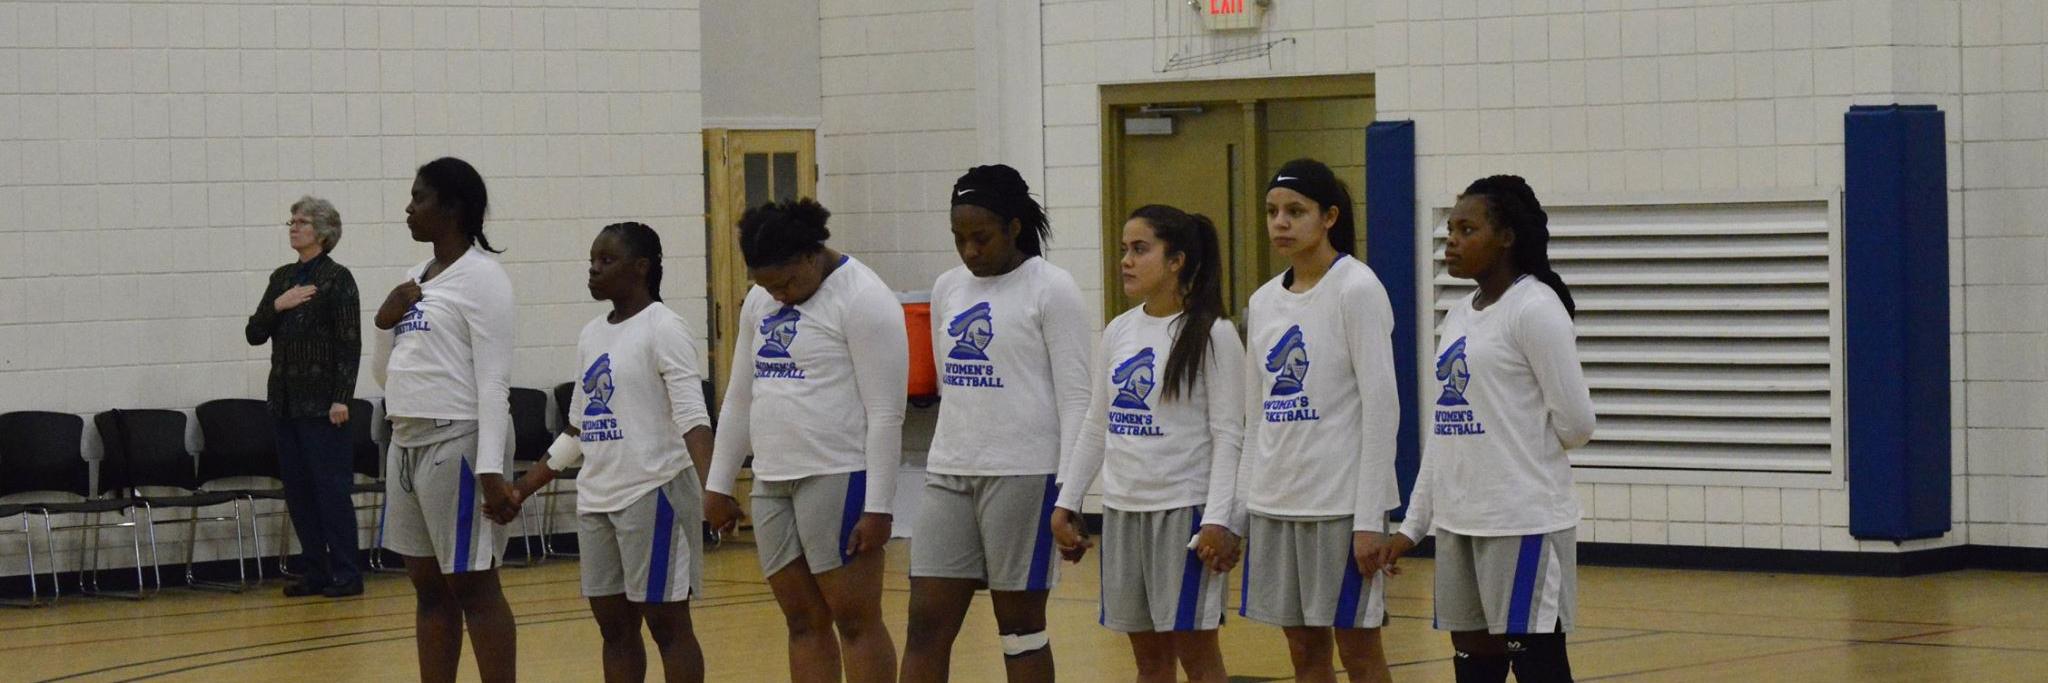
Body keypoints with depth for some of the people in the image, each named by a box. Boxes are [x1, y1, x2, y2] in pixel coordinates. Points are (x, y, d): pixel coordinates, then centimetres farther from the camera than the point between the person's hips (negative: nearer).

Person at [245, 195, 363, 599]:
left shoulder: (337, 279, -7)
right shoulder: (282, 278, 13)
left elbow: (350, 343, -10)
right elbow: (254, 334, 11)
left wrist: (342, 398, -16)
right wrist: (277, 306, -8)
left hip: (321, 399, -7)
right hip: (285, 399, 7)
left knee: (331, 486, -5)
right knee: (297, 489, 7)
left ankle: (347, 575, -1)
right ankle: (314, 572, 13)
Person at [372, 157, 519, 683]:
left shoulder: (481, 276, -9)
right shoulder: (417, 279, 15)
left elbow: (494, 380, -15)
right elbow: (389, 370, 21)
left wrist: (491, 469, -22)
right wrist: (385, 322, 1)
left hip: (457, 442, -8)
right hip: (408, 441, 8)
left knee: (472, 584, -6)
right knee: (428, 586, 10)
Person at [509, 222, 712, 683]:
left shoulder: (663, 329, -8)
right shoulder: (592, 335, 15)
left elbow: (692, 417, -18)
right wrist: (523, 488, 20)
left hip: (653, 493, -8)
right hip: (596, 499, 8)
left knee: (666, 622, -4)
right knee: (613, 624, 9)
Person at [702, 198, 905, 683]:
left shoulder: (862, 299, -10)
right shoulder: (760, 303, 13)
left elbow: (885, 415, -14)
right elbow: (739, 399, 21)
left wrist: (878, 507, -18)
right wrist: (719, 485, 18)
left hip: (839, 479, -7)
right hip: (772, 483, 8)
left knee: (855, 621, -5)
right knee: (804, 622, 8)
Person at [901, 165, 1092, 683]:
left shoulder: (1051, 289, -6)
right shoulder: (948, 289, 12)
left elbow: (1075, 397, -9)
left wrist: (1069, 494, -14)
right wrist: (947, 458, 16)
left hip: (1024, 474, -6)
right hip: (949, 474, 6)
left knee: (1020, 626, 2)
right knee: (926, 624, 1)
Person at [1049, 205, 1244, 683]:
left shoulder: (1211, 335, -8)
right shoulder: (1118, 333, 10)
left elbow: (1227, 435, -11)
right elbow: (1095, 428, 15)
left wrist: (1219, 519, -18)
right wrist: (1067, 503, 11)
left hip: (1184, 508, -6)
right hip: (1123, 509, 6)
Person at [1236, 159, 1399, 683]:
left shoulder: (1357, 289, -8)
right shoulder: (1263, 301, 11)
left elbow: (1381, 408, -12)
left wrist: (1369, 519, -16)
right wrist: (1240, 511, 12)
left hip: (1342, 500, -6)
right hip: (1275, 502, 6)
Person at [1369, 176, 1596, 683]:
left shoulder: (1535, 308, -10)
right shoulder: (1459, 317, 15)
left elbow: (1575, 423, -13)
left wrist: (1525, 453, 5)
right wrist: (1412, 526, 15)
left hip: (1523, 523, -8)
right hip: (1459, 522, 8)